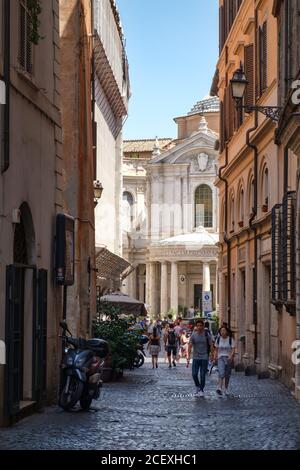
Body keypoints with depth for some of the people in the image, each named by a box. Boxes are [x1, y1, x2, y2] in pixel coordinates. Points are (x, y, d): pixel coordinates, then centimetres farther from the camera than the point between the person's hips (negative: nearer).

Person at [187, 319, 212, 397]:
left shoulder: (207, 335, -1)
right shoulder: (193, 335, 1)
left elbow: (211, 346, 2)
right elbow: (190, 346, -2)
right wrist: (188, 356, -13)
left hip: (204, 358, -1)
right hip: (196, 358, 1)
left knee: (202, 375, -1)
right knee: (194, 374, -4)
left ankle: (201, 390, 11)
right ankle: (198, 387, 21)